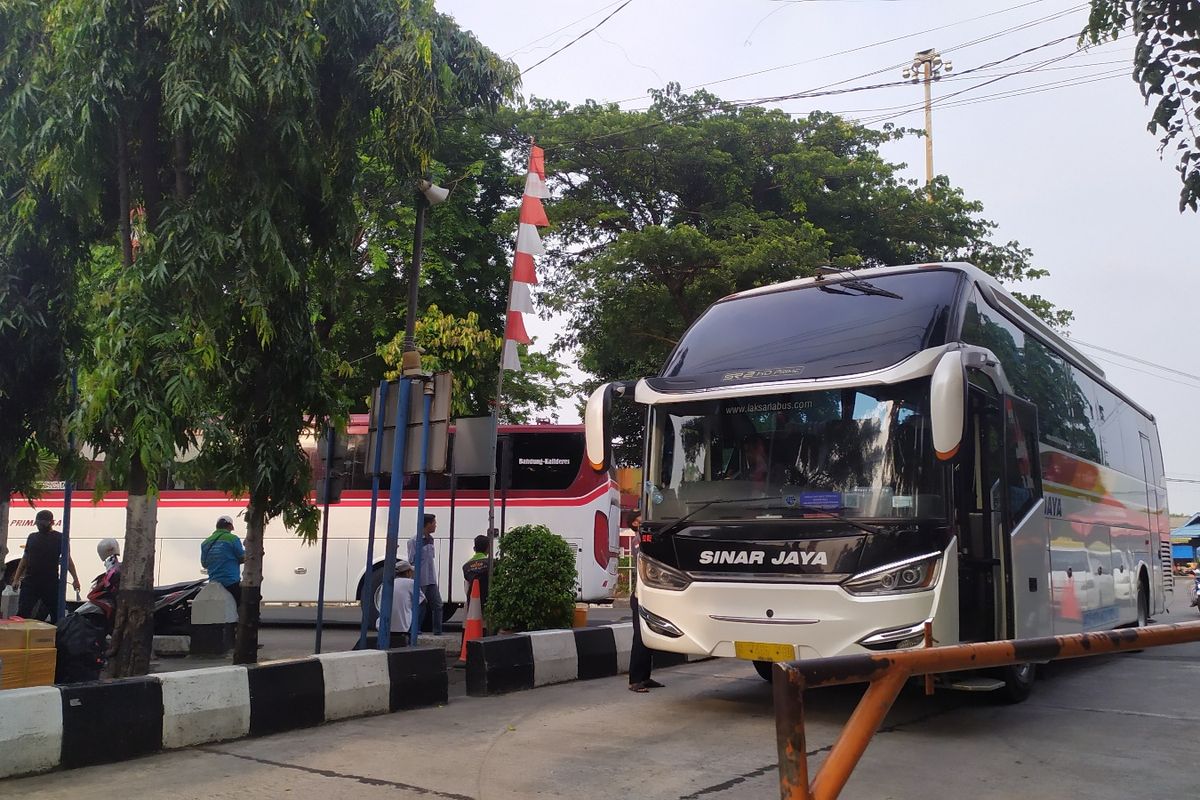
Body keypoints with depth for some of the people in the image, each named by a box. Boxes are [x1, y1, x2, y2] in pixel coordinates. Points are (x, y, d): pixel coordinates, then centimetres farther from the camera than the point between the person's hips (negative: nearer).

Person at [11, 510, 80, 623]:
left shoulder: (59, 538, 1)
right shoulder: (32, 537, 12)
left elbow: (67, 559, -1)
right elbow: (25, 559, 17)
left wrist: (75, 579, -9)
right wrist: (16, 579, 11)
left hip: (51, 583, -3)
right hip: (30, 582, 3)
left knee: (56, 614, 4)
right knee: (22, 614, -4)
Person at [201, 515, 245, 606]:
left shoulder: (206, 543, 10)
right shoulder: (232, 539, -7)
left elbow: (204, 564, 18)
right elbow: (243, 558, -5)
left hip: (214, 584, 6)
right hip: (231, 583, -6)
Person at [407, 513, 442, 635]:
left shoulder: (431, 540, 13)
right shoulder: (415, 541, -10)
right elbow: (411, 562, -11)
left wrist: (435, 578, 14)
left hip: (431, 581, 7)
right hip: (420, 581, -7)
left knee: (437, 605, 3)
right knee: (420, 606, 0)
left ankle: (438, 632, 7)